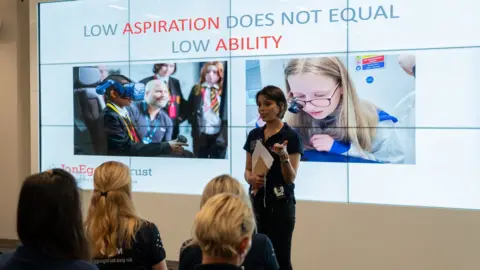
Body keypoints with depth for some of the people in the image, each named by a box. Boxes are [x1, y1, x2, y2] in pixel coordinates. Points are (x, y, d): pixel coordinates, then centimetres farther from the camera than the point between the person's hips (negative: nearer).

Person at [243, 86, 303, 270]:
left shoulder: (291, 136, -9)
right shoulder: (254, 135, 9)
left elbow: (291, 178, -12)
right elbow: (248, 170, 12)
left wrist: (284, 156, -29)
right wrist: (251, 178, -10)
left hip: (281, 204, -5)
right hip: (257, 203, 5)